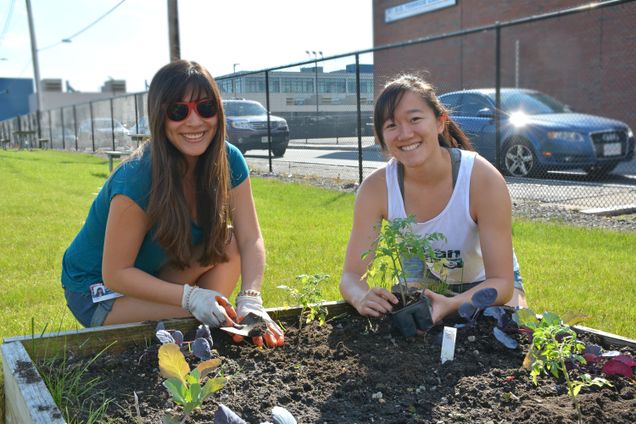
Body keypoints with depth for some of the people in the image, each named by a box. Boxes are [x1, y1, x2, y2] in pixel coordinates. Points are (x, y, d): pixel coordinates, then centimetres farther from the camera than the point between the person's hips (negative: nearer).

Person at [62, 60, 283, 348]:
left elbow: (251, 239, -17)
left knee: (230, 243, -17)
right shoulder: (136, 179, -31)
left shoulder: (228, 161, -14)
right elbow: (115, 273, -26)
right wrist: (190, 297, -36)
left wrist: (250, 300, -34)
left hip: (159, 274, 7)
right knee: (203, 319, -28)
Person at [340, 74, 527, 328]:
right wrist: (362, 298, -45)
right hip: (423, 285, 2)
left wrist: (451, 305, -48)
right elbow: (351, 275, -20)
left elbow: (502, 282, -28)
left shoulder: (484, 180, -30)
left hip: (485, 285, -2)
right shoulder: (376, 188, -23)